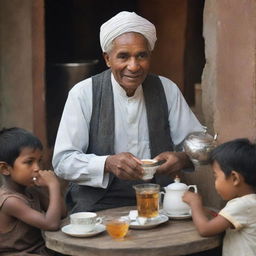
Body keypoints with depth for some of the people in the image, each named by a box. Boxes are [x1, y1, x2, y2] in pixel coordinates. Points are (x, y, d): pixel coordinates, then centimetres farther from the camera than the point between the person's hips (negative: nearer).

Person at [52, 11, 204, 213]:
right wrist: (108, 163, -25)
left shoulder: (167, 90, 5)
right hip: (98, 207, -2)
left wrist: (183, 157, -15)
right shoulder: (83, 94, -3)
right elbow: (63, 161, -7)